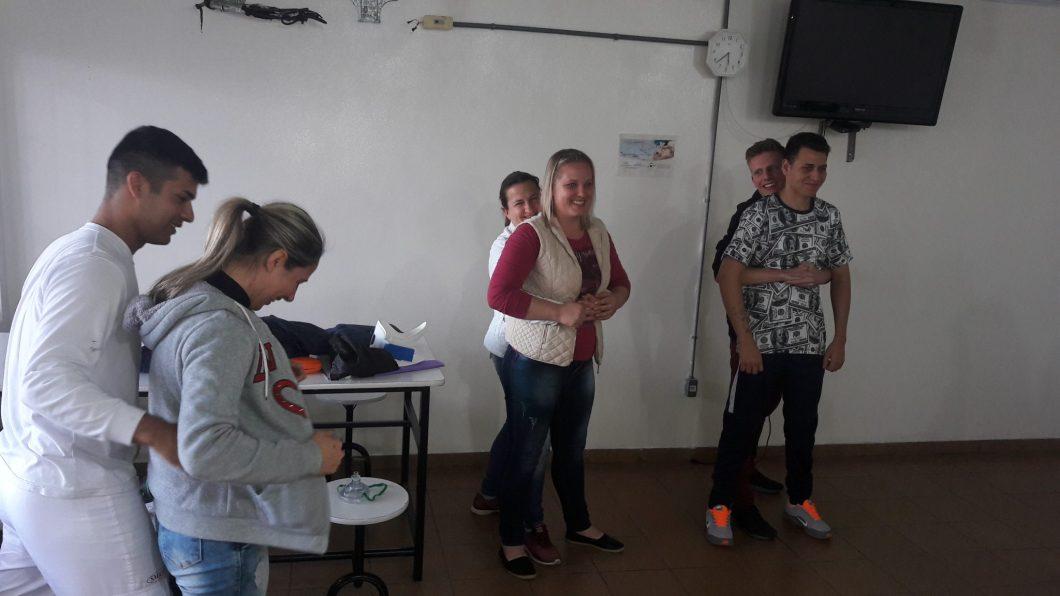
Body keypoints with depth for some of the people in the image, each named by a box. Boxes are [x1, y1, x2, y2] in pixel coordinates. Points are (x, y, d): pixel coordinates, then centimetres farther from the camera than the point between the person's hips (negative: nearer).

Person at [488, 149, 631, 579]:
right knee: (525, 456, 8)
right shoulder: (531, 234, -17)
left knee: (572, 450, 23)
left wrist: (613, 301, -7)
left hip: (581, 363, 7)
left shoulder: (598, 233, 4)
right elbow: (498, 294, -25)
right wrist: (561, 312, -28)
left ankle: (578, 525, 43)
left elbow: (621, 283, 16)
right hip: (535, 363, -6)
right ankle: (511, 541, 26)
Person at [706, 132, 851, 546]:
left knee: (803, 427, 16)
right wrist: (745, 340, -17)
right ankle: (720, 506, 17)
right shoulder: (758, 215, -10)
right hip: (761, 345, -4)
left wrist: (840, 338, 8)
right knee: (741, 427, 3)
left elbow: (841, 278, 13)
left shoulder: (830, 217, 6)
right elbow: (728, 276, -14)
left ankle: (799, 501, 35)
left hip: (810, 346, 5)